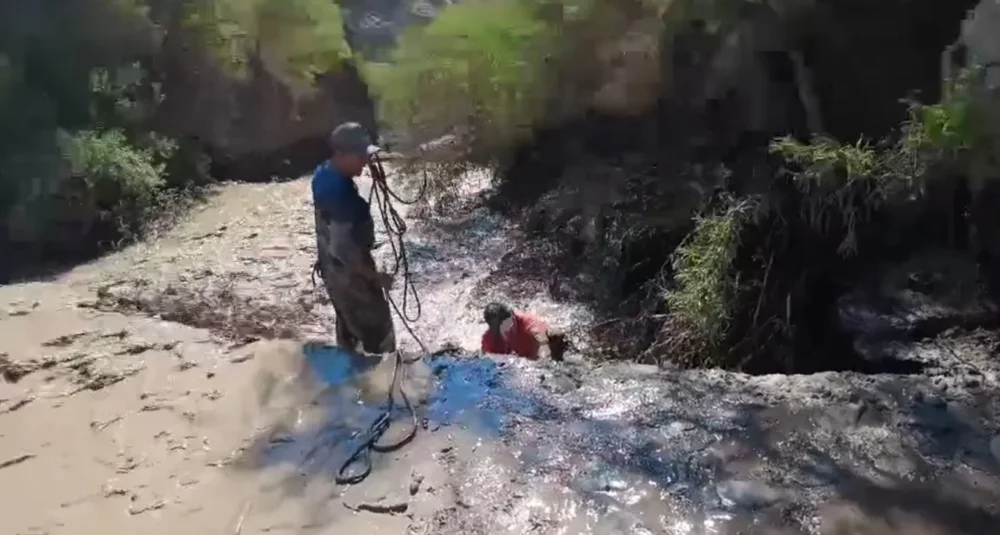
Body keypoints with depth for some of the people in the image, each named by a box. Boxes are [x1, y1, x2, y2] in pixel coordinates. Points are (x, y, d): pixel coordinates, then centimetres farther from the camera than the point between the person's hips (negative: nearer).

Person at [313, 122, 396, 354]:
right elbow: (342, 249, -29)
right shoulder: (340, 194, -33)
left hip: (331, 267, 9)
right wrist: (375, 276, -20)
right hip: (349, 274, -9)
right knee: (378, 332, 7)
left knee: (348, 325, 26)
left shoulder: (323, 173, -4)